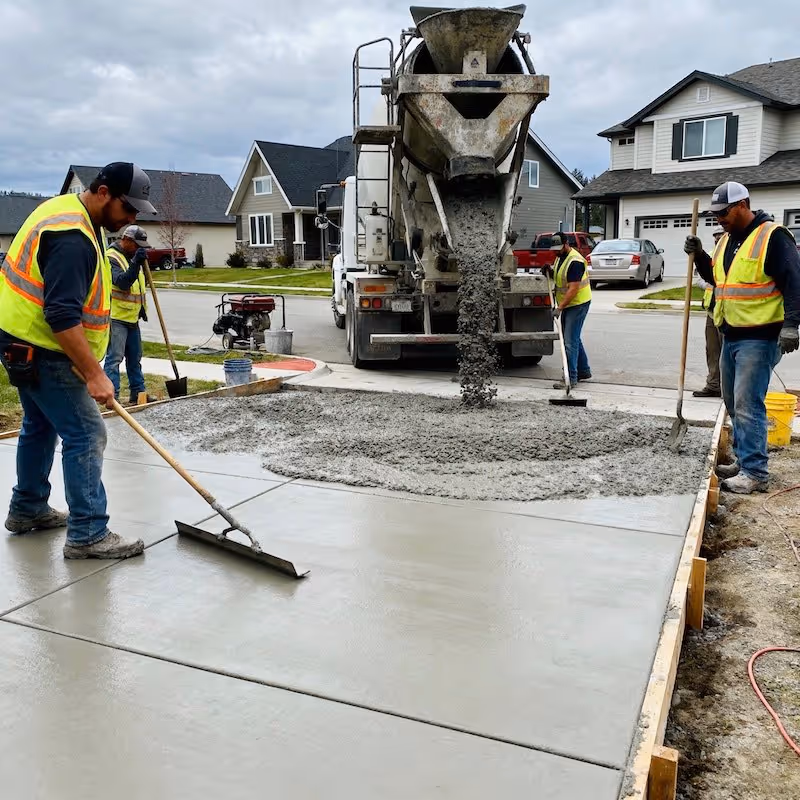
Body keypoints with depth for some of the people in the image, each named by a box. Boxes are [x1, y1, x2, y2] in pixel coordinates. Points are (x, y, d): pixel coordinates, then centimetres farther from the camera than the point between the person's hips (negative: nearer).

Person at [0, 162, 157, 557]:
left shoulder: (68, 210, 9)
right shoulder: (73, 238, -25)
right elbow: (63, 316, -30)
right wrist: (94, 374, -29)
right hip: (40, 348, -11)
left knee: (40, 426, 21)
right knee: (85, 434, -9)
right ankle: (87, 534, -5)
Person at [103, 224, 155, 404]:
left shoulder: (132, 256, 15)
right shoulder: (112, 258, -14)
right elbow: (122, 282, -27)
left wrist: (142, 307, 18)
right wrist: (136, 263, -36)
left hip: (131, 317, 9)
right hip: (116, 317, -9)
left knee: (135, 357, 14)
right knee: (114, 358, -9)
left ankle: (137, 392, 22)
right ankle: (112, 396, -8)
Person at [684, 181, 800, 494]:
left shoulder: (772, 236, -12)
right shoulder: (726, 239, 13)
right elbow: (715, 277, 25)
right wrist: (699, 256, 7)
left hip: (759, 337, -9)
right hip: (730, 335, 9)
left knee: (747, 405, -12)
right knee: (734, 403, 14)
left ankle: (755, 473, -6)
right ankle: (744, 460, 26)